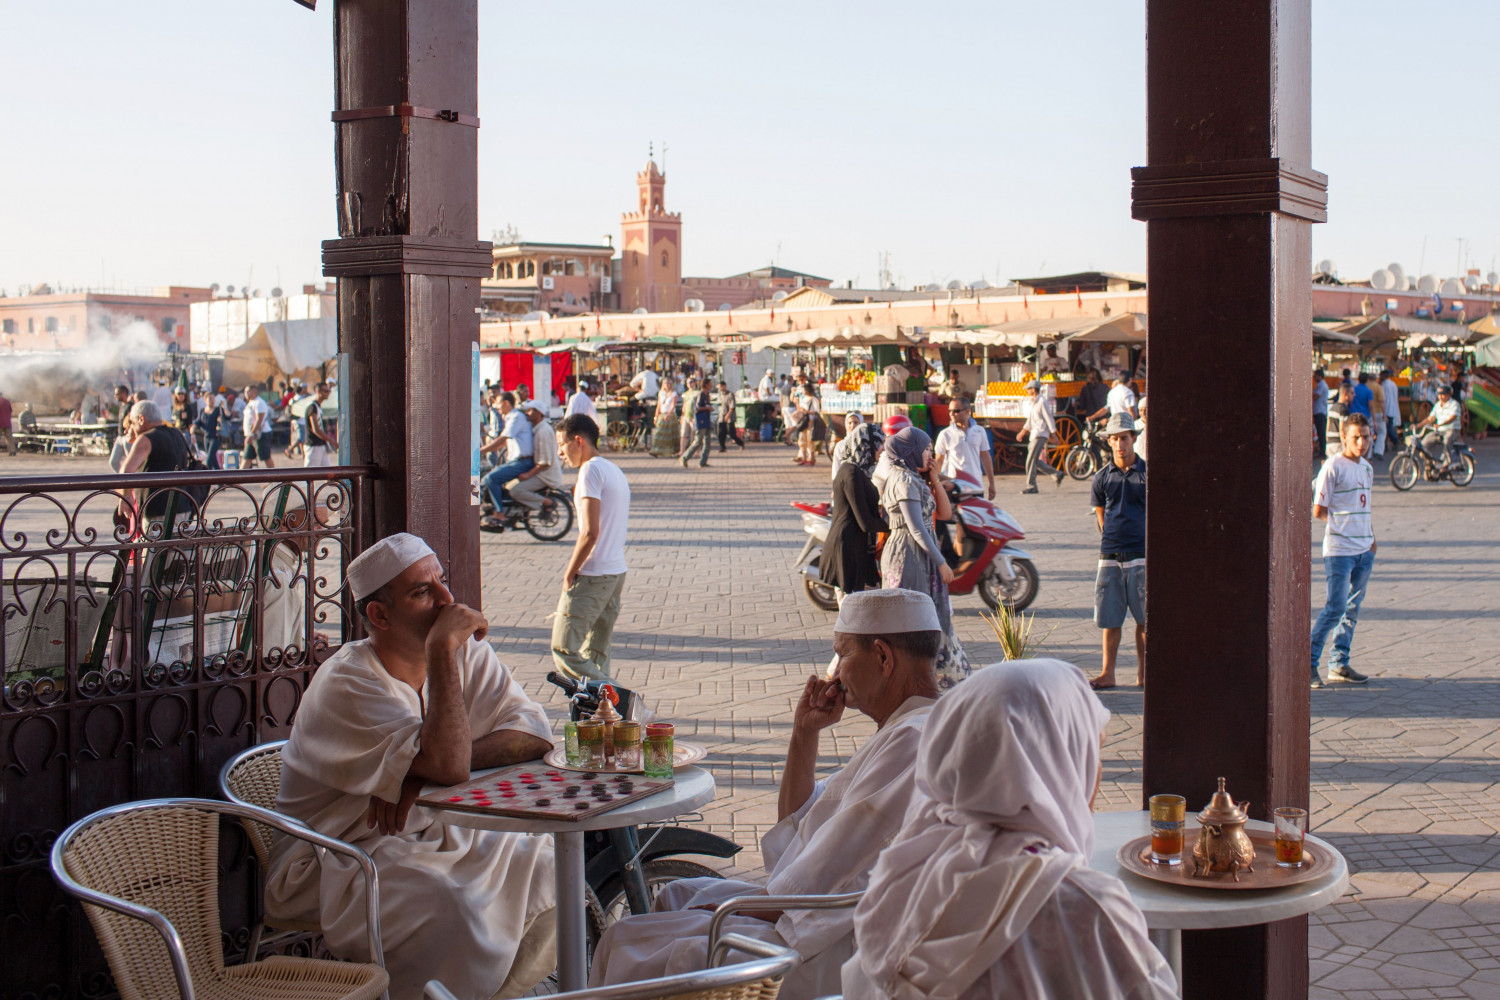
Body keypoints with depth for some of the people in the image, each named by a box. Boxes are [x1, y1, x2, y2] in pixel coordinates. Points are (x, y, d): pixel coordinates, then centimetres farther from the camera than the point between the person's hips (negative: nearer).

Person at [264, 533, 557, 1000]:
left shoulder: (469, 653, 2)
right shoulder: (347, 683, -20)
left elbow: (535, 734, -11)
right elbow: (450, 765, -31)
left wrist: (423, 773, -23)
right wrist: (442, 648, -27)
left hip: (433, 834, 7)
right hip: (336, 859, -6)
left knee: (546, 861, -14)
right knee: (447, 903, -33)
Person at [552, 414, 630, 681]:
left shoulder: (591, 470, -12)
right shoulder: (615, 471, 18)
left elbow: (590, 532, -18)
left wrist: (569, 574, -10)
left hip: (592, 576, -10)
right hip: (617, 572, 10)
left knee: (563, 650, -8)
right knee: (595, 654, 11)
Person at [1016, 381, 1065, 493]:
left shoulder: (1042, 402, -11)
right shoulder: (1032, 403, 17)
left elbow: (1049, 418, -12)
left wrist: (1053, 433, -14)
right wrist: (1022, 432, 25)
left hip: (1040, 435, -10)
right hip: (1034, 435, 10)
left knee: (1031, 460, -12)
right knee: (1035, 461, 9)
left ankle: (1031, 486, -9)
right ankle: (1057, 474, 19)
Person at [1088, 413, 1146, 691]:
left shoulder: (1147, 473, -1)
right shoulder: (1102, 477, 6)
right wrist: (1113, 539, 12)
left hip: (1141, 555, -2)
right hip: (1110, 556, 2)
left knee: (1144, 618, 2)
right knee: (1110, 619, 5)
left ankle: (1142, 672, 13)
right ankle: (1108, 673, 13)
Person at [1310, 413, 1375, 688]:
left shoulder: (1366, 468, 13)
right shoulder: (1333, 467, -10)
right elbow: (1318, 511, -10)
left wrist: (1370, 536, 11)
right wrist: (1342, 521, 1)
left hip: (1364, 549, 8)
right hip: (1339, 549, -8)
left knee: (1353, 608, 10)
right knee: (1335, 607, -10)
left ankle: (1339, 663, 18)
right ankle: (1309, 661, -1)